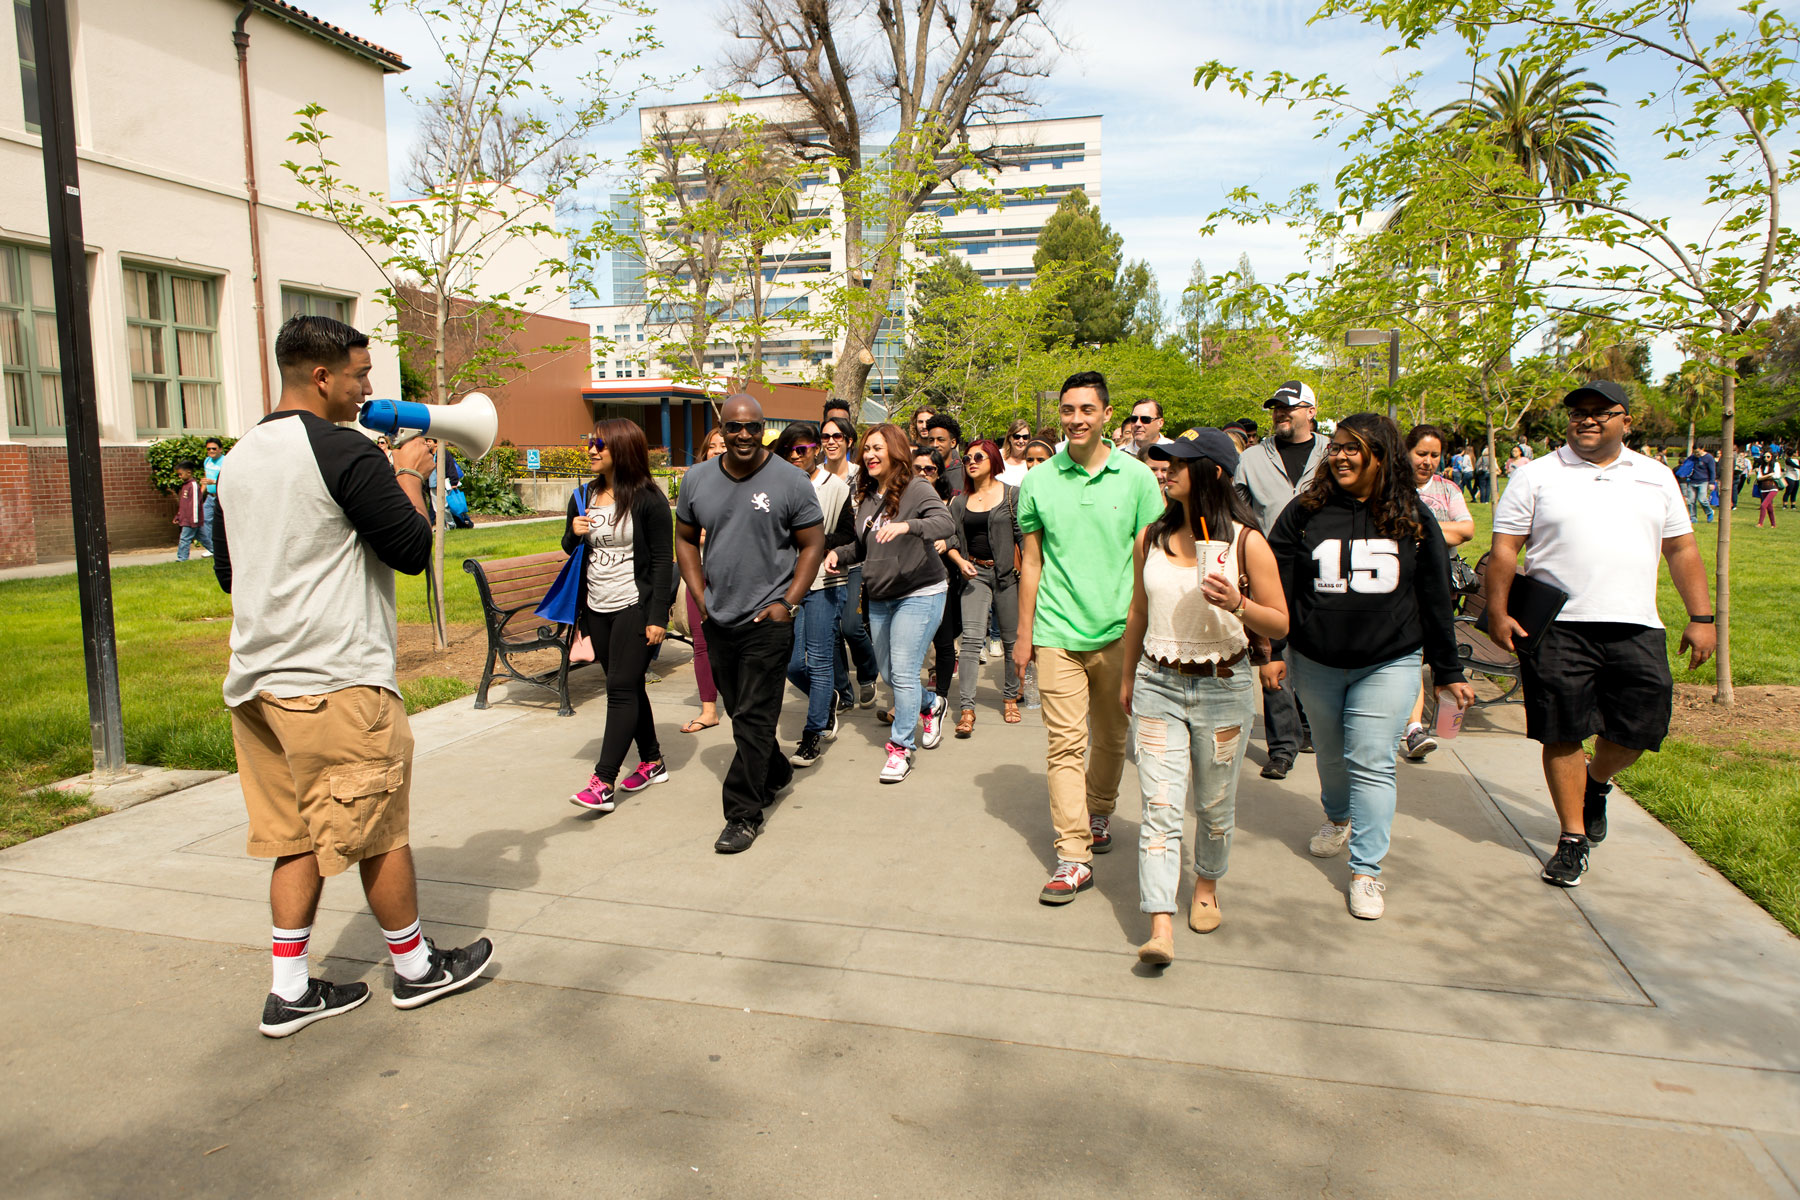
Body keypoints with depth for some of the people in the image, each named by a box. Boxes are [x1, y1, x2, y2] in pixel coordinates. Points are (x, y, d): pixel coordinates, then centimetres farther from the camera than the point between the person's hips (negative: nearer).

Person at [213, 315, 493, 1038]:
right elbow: (414, 550, -11)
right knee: (379, 832, 7)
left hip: (257, 680, 8)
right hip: (337, 682, -8)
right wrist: (409, 475, 2)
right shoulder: (345, 453, -14)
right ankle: (416, 967, 23)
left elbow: (227, 570, 20)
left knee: (294, 838, 14)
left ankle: (290, 992, 20)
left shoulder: (239, 459, 12)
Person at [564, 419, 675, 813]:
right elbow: (571, 550, 19)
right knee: (628, 688, 13)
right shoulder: (584, 497, 10)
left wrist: (658, 617, -15)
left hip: (635, 607, -7)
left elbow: (663, 560, -10)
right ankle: (652, 762, 27)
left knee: (621, 689, -8)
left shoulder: (647, 499, -9)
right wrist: (574, 533, -6)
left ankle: (603, 783, -9)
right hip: (597, 609, 7)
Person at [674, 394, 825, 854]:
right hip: (718, 620, 5)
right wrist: (700, 595, 5)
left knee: (754, 719, -6)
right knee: (739, 710, 17)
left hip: (768, 621, -5)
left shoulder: (790, 481, -7)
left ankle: (744, 815, 2)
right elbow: (685, 540, 16)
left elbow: (813, 544, -3)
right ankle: (776, 772, 40)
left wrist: (788, 603, -10)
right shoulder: (697, 480, 5)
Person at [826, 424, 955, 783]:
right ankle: (931, 703, 42)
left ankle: (901, 747, 4)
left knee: (903, 672, -9)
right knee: (888, 672, 14)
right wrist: (838, 554, 1)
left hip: (919, 595, -7)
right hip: (880, 598, 7)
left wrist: (905, 525, -44)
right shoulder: (867, 496, 9)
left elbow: (945, 523, -29)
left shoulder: (917, 490, -11)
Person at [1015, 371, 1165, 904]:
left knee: (1111, 737, 16)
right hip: (1058, 632, 0)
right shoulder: (1038, 481, 3)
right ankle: (1073, 856, -2)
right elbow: (1031, 563, 8)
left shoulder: (1137, 477, 0)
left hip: (1119, 631, 1)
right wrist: (1024, 634, 8)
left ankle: (1099, 814, 40)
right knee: (1065, 743, -5)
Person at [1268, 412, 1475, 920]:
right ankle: (1338, 817, 46)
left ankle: (1366, 871, 1)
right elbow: (1277, 586, 1)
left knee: (1372, 763, -6)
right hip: (1316, 662, 2)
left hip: (1389, 663, -1)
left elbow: (1435, 598, 6)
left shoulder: (1413, 518, 1)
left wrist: (1448, 670, 7)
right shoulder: (1306, 512, 0)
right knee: (1331, 754, 17)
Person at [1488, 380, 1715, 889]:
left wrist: (1701, 618, 9)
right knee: (1562, 734, -1)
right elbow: (1504, 550, 2)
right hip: (1556, 626, -3)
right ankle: (1573, 836, 14)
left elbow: (1682, 550, 16)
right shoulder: (1537, 476, 5)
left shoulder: (1656, 477, 15)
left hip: (1636, 627, 3)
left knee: (1641, 728, 2)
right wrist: (1498, 612, -7)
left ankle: (1596, 782, 35)